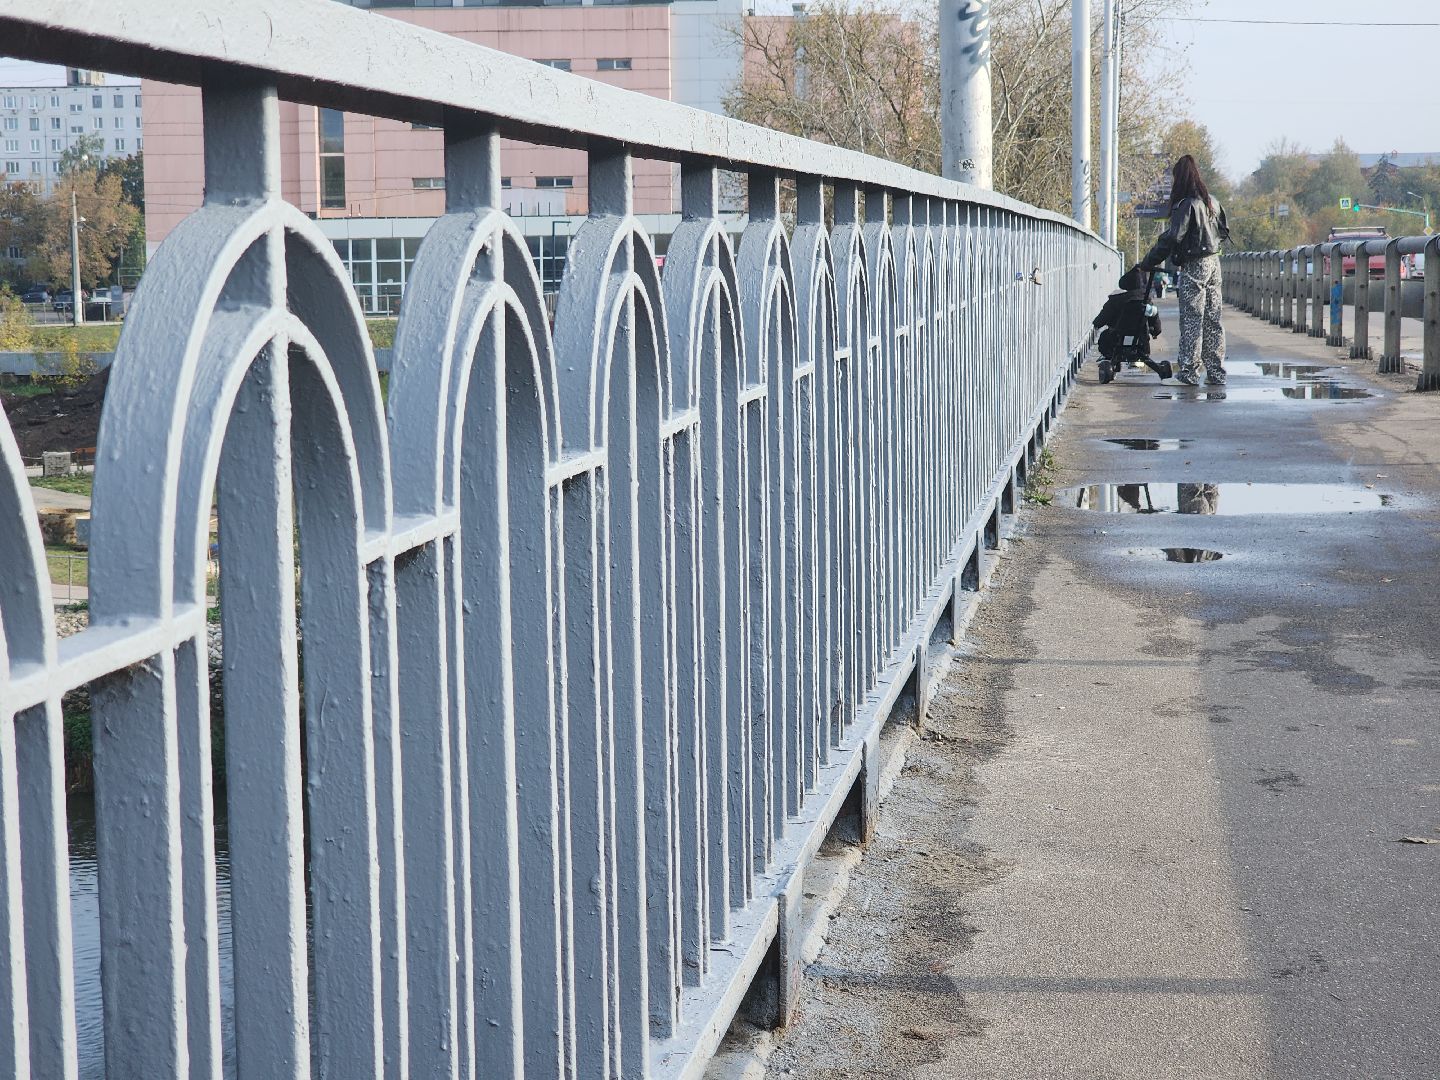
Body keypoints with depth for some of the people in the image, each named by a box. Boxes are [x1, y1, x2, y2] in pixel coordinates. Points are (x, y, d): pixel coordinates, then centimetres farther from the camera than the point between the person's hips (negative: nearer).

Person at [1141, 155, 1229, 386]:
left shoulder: (1186, 204, -15)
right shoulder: (1212, 201, 10)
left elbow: (1172, 237, -20)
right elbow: (1224, 232, 19)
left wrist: (1148, 262, -15)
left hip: (1193, 266, -7)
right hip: (1214, 262, 7)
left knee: (1191, 319, -3)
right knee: (1213, 319, 9)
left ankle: (1189, 371, -1)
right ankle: (1216, 372, 11)